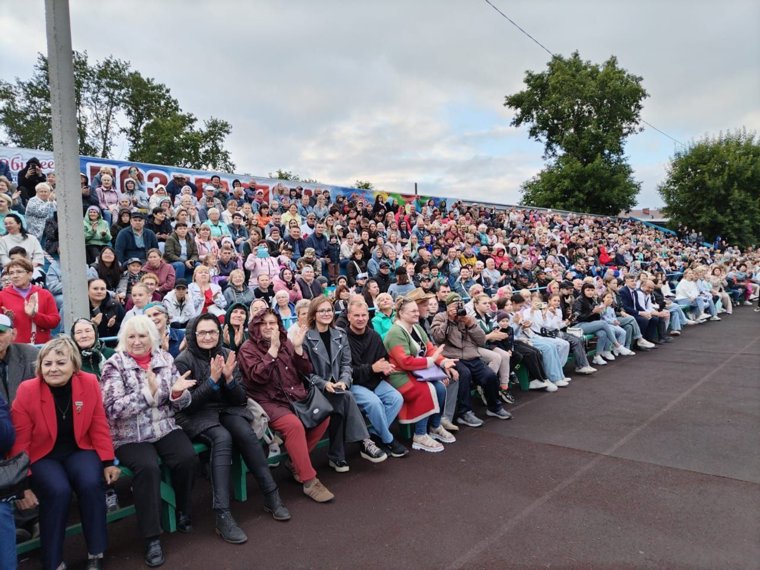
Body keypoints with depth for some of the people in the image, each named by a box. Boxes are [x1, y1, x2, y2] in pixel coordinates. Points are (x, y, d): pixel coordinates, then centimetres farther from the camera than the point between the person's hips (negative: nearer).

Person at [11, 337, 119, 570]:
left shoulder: (89, 383, -8)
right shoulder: (27, 391, -14)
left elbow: (99, 427, 0)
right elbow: (20, 443, -9)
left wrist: (107, 462, -4)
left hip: (78, 450, 2)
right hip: (42, 455, -1)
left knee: (91, 484, -28)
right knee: (58, 491, -30)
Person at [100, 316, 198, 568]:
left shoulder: (165, 359, 5)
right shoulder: (114, 365, -5)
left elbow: (181, 403, 7)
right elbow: (114, 409, -17)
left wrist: (177, 392, -17)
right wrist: (148, 392, -26)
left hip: (165, 428, 3)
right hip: (130, 435, -3)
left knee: (188, 458, -22)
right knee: (147, 467, -29)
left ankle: (183, 511, 7)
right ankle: (152, 538, -15)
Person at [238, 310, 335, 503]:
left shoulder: (285, 343, 12)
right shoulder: (248, 348, -1)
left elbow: (306, 371, 7)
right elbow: (258, 377, -18)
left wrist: (298, 347, -8)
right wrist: (273, 348, -22)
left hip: (295, 398, 6)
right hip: (269, 402, -6)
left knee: (323, 416, -14)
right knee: (294, 424, -31)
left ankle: (297, 462, 4)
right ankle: (309, 481, -21)